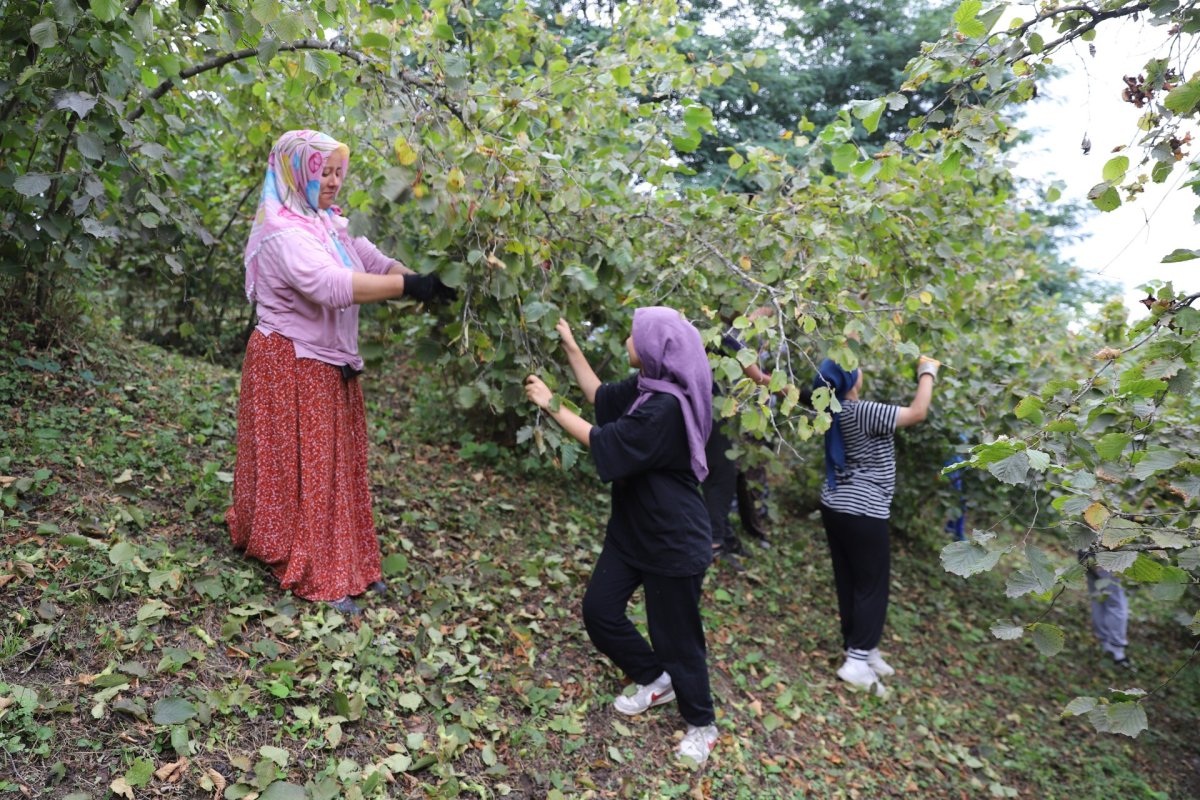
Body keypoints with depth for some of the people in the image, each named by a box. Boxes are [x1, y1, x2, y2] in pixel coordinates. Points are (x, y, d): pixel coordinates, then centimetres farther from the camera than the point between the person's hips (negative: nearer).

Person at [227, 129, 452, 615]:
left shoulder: (332, 224, 9)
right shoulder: (283, 231, -19)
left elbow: (378, 263, 1)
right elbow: (332, 284, -34)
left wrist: (426, 281, -17)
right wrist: (407, 286, -38)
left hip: (332, 366, 8)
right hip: (291, 368, -8)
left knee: (338, 463, 14)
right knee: (305, 467, 1)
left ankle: (351, 563, 27)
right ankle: (317, 577, 13)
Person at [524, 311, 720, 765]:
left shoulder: (668, 407, -27)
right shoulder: (644, 388, 1)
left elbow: (604, 443, -23)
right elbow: (599, 396, 17)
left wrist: (551, 405, -15)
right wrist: (570, 345, 13)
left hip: (673, 542, -9)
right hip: (632, 528, 9)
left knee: (674, 635, 6)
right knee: (599, 610, 13)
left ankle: (702, 724, 31)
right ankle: (656, 680, 36)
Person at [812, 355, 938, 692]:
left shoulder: (835, 409, 1)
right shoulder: (862, 412, -22)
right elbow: (918, 412, -20)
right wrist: (927, 372, -6)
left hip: (835, 507, 8)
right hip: (862, 513, -8)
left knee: (848, 583, 14)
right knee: (871, 587, 2)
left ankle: (860, 650, 25)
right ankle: (857, 661, 4)